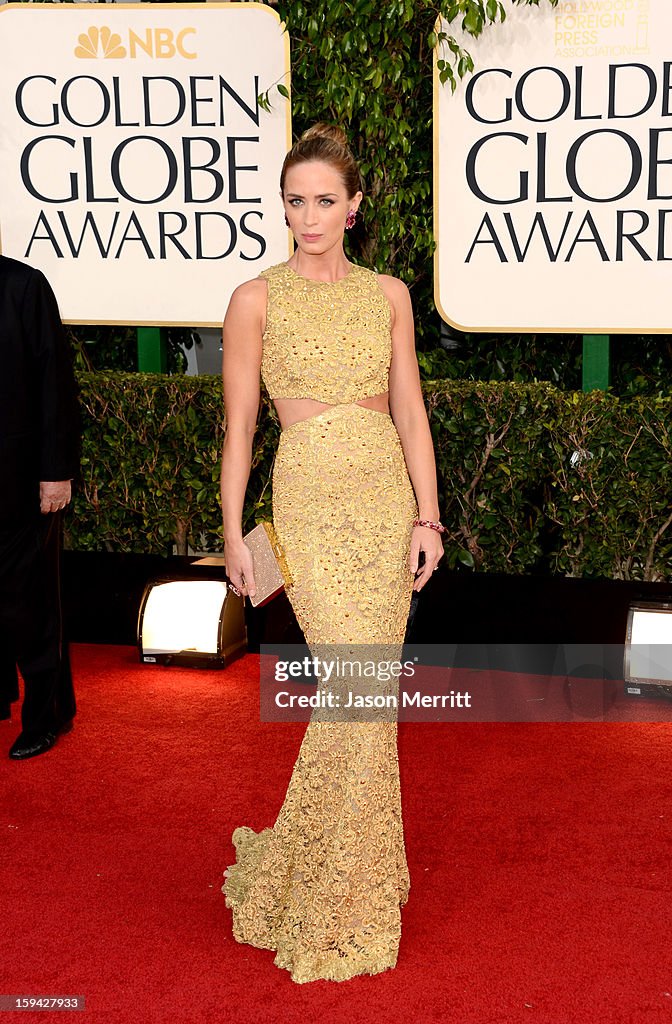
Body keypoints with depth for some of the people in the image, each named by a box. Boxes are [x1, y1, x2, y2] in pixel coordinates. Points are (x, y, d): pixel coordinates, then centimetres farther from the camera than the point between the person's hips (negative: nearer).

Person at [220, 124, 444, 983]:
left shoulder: (388, 295, 8)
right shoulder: (257, 299, -1)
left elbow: (409, 411, 7)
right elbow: (239, 424, 0)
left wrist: (427, 516, -1)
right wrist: (233, 533, -2)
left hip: (389, 499, 4)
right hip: (312, 501, -4)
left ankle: (354, 870, 24)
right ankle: (339, 902, 5)